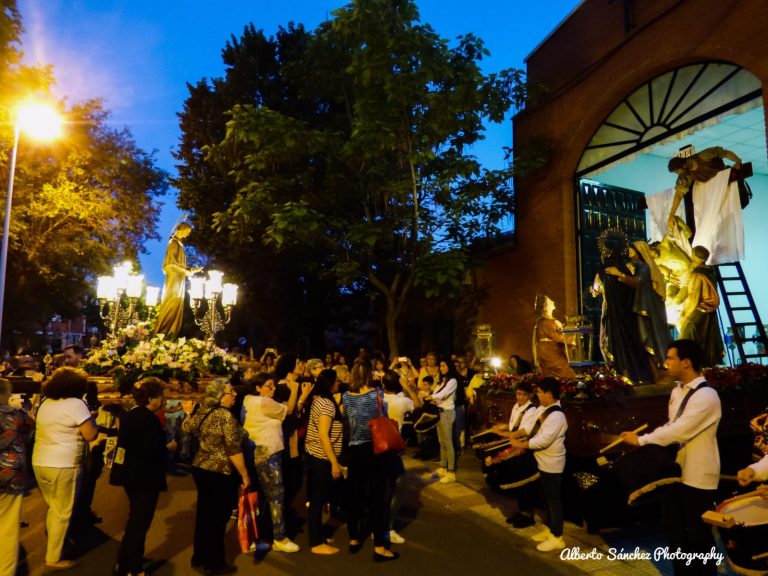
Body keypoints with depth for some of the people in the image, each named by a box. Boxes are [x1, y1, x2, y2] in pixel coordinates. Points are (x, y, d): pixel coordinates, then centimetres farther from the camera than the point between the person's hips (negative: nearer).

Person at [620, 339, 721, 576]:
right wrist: (645, 438, -3)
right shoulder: (678, 391, 7)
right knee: (673, 525, 19)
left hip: (698, 475, -9)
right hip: (677, 469, 9)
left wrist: (641, 440, -21)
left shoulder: (706, 396, -22)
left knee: (698, 533, 9)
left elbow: (680, 431, -27)